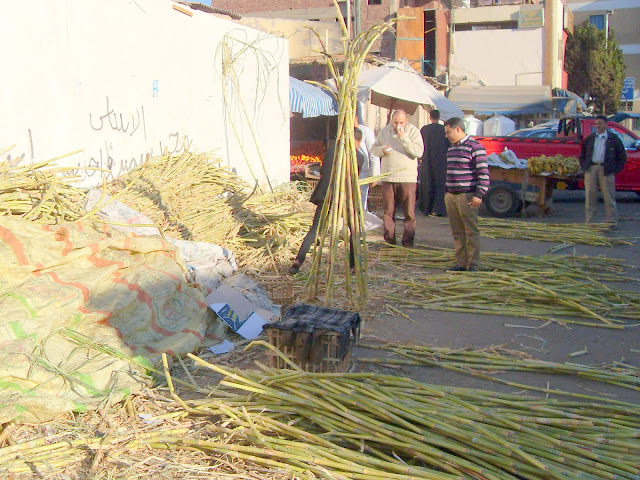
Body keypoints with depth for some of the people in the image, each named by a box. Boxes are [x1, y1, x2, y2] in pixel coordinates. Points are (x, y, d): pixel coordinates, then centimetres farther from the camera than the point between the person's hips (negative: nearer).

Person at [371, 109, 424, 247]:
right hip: (388, 178, 3)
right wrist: (382, 150, -6)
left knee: (409, 212, -2)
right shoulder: (384, 131, 11)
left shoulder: (413, 131, -1)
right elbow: (374, 148, 16)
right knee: (388, 211, 5)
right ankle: (389, 240, 14)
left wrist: (403, 137, -17)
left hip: (407, 178, -3)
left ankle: (408, 240, 6)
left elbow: (418, 152, -12)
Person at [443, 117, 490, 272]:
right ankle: (462, 263, 14)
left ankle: (473, 265, 0)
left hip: (467, 196, -8)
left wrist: (479, 195, -16)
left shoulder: (474, 147, -8)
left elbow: (484, 172, -12)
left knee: (471, 231, -4)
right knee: (457, 232, 9)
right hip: (450, 195, 8)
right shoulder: (451, 148, 17)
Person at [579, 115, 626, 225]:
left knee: (609, 197, 0)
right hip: (591, 169, 3)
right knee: (590, 196, 4)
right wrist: (584, 167, 7)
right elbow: (582, 154, 21)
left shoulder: (613, 138, 4)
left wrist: (615, 169, -3)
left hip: (606, 170, -3)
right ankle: (589, 222, 11)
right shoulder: (589, 138, 13)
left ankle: (612, 222, 6)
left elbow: (622, 156, 6)